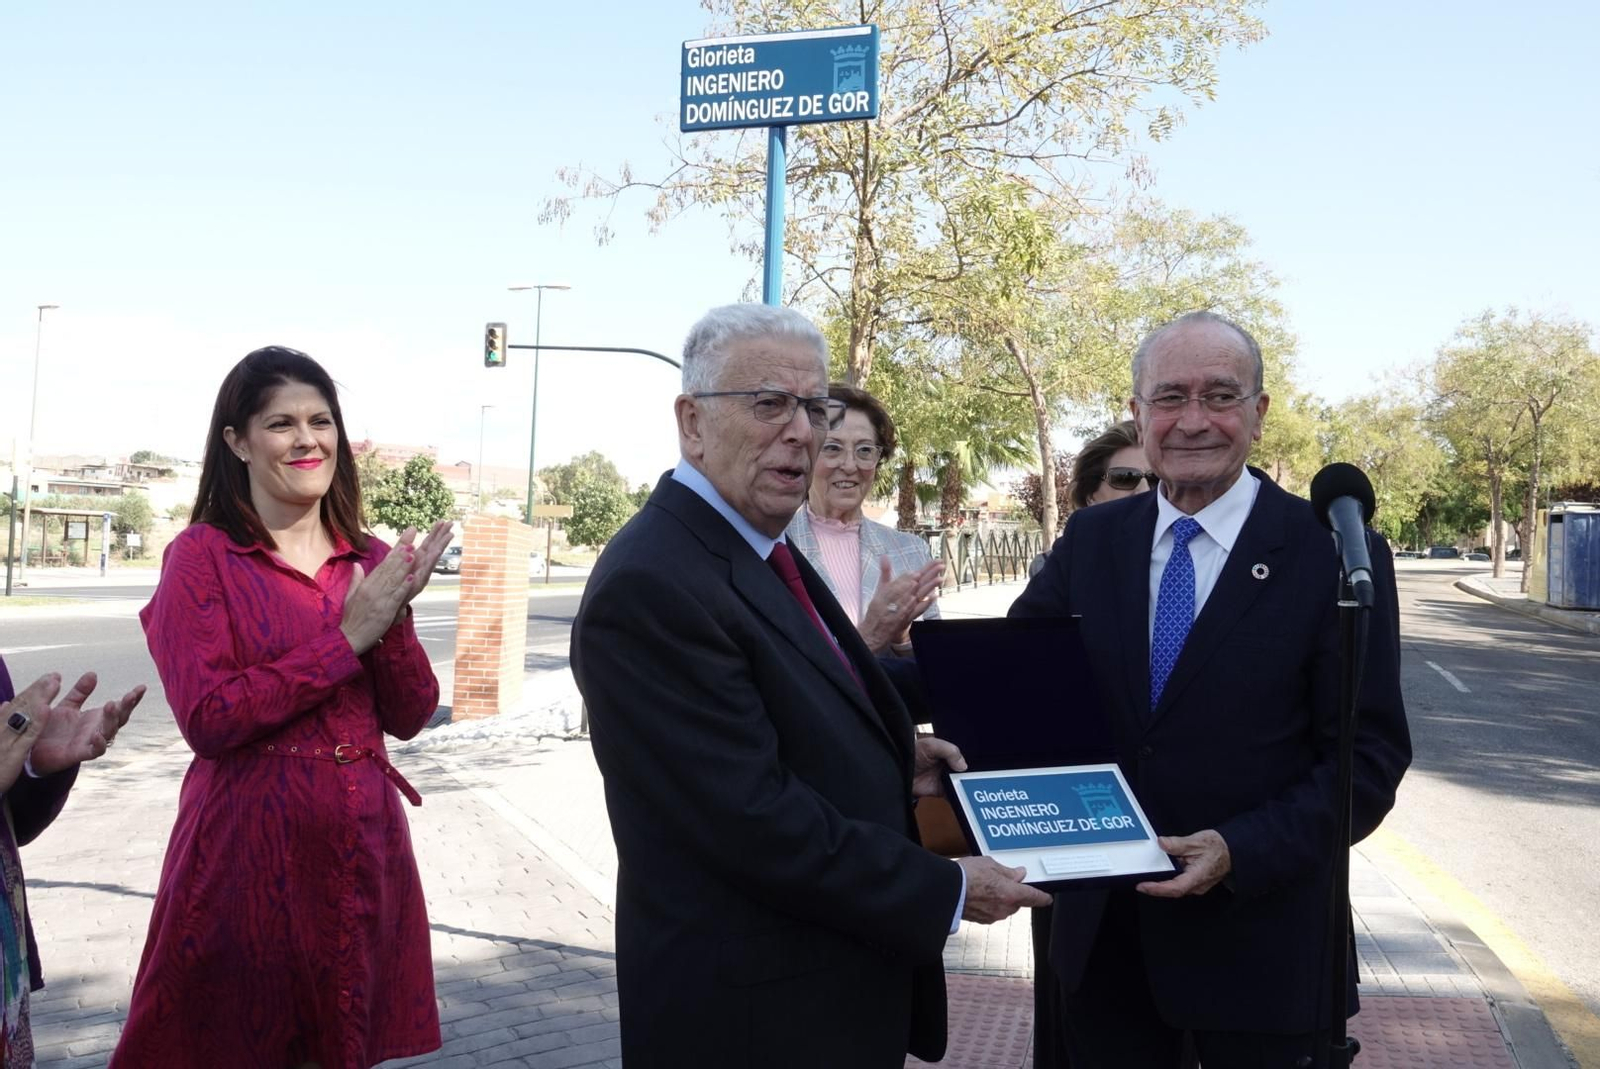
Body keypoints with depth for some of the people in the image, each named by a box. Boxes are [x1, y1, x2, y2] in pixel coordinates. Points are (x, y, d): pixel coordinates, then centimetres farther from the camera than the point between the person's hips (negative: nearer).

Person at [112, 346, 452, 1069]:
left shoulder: (369, 563, 7)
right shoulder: (201, 556, -6)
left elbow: (409, 718, 3)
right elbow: (208, 719, -16)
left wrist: (394, 618, -13)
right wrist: (348, 637, -16)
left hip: (362, 848, 4)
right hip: (249, 851, -4)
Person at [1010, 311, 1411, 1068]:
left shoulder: (1334, 555, -9)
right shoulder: (1091, 540, 3)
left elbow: (1371, 756, -9)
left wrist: (1242, 852, -21)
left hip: (1259, 939, -3)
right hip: (1101, 930, 4)